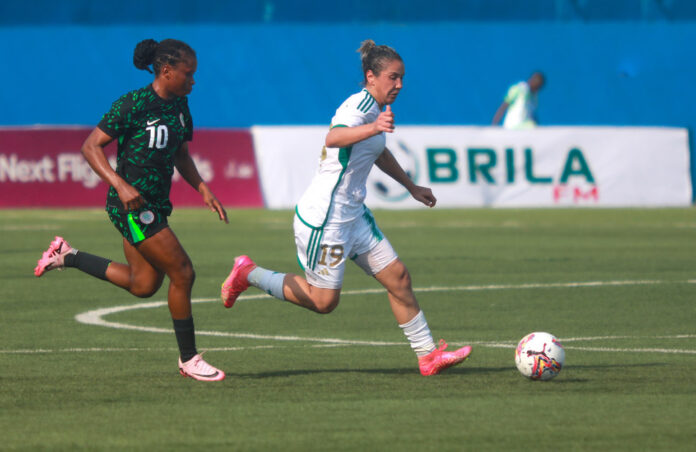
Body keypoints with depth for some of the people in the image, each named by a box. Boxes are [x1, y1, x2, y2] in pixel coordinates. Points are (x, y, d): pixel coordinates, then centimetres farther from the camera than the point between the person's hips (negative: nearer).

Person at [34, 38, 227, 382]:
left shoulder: (178, 105, 8)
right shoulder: (133, 105, -16)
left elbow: (181, 155, 21)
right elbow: (91, 146, -15)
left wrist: (203, 188, 5)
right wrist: (120, 185, -27)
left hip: (155, 205, 9)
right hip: (132, 204, -9)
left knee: (143, 285, 15)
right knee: (182, 273, -10)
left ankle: (66, 257, 29)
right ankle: (188, 359, 2)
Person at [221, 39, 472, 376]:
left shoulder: (374, 108, 11)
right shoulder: (360, 105, -19)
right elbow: (334, 138, -41)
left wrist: (411, 187, 40)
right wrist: (373, 128, -59)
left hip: (353, 215, 10)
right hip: (325, 218, -10)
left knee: (398, 277, 3)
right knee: (323, 301, -3)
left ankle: (427, 355, 8)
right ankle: (248, 274, 12)